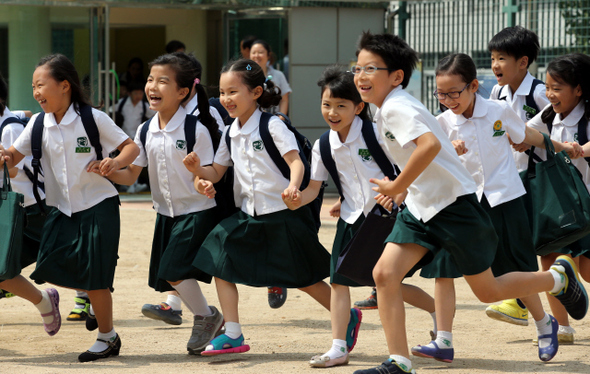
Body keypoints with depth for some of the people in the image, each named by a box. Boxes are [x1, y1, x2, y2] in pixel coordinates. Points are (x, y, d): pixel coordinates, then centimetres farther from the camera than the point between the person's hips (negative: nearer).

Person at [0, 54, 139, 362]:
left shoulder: (92, 119, -11)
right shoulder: (39, 124, 1)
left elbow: (131, 147, -6)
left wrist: (115, 163, -26)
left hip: (97, 206, -5)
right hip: (61, 209, 5)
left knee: (94, 277, -2)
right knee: (50, 267, -5)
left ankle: (107, 336, 18)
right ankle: (100, 302, 22)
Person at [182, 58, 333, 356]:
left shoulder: (272, 126, -12)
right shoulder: (230, 134, 8)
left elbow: (296, 161, -20)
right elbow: (217, 171, 14)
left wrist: (293, 186, -41)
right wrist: (198, 170, -8)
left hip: (282, 215, -7)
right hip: (248, 216, 7)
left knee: (302, 278, 1)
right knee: (220, 263, -5)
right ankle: (232, 335, -1)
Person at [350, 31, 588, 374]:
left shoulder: (396, 108, -22)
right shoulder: (386, 110, 8)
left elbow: (430, 144, -38)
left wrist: (396, 188, -28)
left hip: (455, 205, -9)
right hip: (421, 208, 9)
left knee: (488, 292, 3)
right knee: (385, 273, -8)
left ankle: (559, 278, 28)